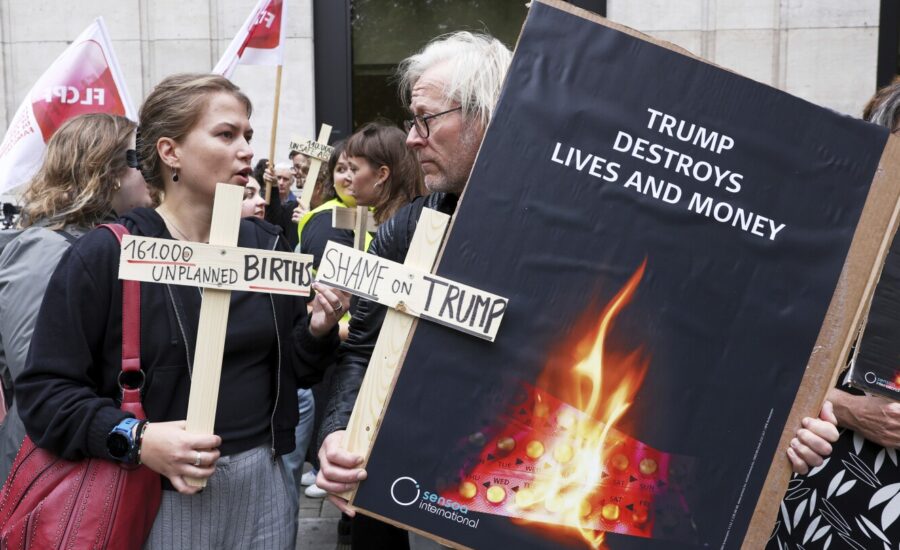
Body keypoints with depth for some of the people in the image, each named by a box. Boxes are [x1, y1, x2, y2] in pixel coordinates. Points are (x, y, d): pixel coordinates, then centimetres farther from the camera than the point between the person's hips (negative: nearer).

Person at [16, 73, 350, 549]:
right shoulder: (104, 257, -10)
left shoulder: (267, 247, 4)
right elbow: (43, 390, -10)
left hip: (264, 483, 5)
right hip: (158, 496, -4)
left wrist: (316, 332, -10)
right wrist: (133, 438, -22)